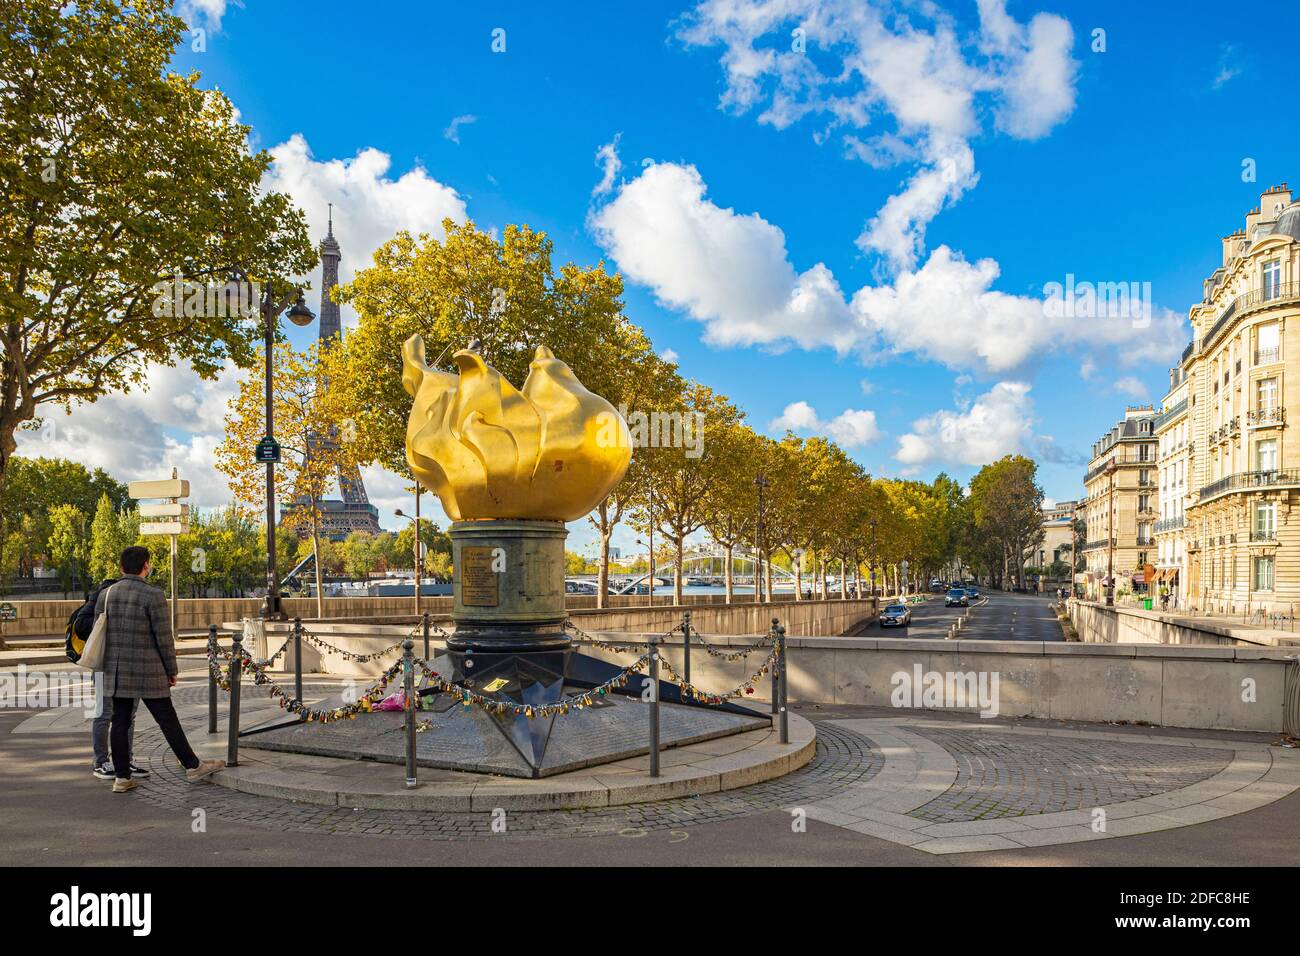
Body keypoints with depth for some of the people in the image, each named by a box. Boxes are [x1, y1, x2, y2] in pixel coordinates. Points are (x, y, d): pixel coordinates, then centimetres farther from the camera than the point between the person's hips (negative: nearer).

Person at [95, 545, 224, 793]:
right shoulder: (153, 596, -13)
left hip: (117, 671, 5)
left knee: (120, 722, 9)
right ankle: (193, 767, 10)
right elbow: (164, 638, -13)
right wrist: (171, 671, -2)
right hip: (147, 673, -5)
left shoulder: (105, 595, 3)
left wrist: (107, 668, 17)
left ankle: (121, 778, 11)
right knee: (167, 720, 2)